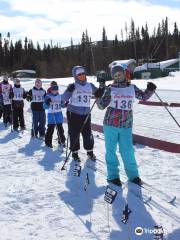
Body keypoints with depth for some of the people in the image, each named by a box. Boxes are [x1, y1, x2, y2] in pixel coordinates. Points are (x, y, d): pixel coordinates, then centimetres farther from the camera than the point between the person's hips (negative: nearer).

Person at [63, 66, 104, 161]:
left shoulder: (90, 86, 5)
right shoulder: (73, 86, -5)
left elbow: (97, 94, 16)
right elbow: (64, 98, -10)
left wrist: (100, 92, -6)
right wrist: (69, 91, -27)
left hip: (86, 114, 3)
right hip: (73, 114, -3)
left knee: (88, 133, 8)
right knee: (74, 134, 6)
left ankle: (90, 151, 26)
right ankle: (74, 152, 20)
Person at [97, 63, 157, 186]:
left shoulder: (132, 87, 6)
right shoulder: (110, 89, 0)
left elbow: (143, 96, 20)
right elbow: (102, 105, 1)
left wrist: (150, 90, 3)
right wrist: (99, 96, -17)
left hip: (126, 126, 1)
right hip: (110, 124, -1)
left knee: (127, 150, 4)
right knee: (111, 150, 5)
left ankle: (133, 174, 20)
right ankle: (113, 175, 17)